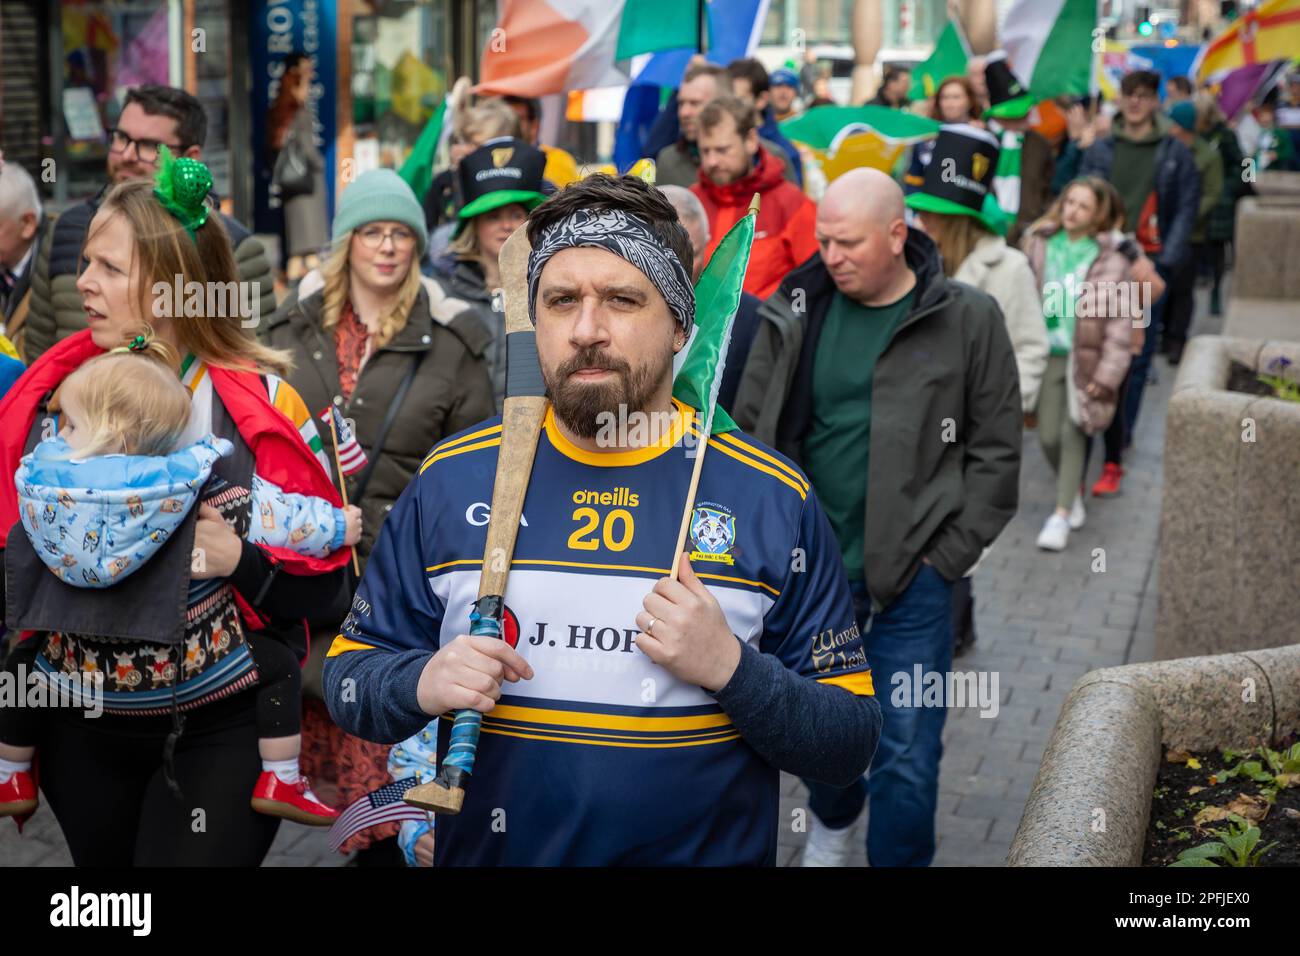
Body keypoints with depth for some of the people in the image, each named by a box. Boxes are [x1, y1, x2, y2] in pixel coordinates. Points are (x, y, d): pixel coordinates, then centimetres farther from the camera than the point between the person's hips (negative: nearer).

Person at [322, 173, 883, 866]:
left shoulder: (774, 498, -9)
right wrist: (423, 685, -18)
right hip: (484, 848, 2)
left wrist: (730, 668, -23)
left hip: (708, 851, -1)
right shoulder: (453, 478, -5)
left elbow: (848, 745, -7)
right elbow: (349, 673, 2)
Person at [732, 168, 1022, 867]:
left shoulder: (966, 320, -5)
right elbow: (752, 432, 6)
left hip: (912, 580, -3)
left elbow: (995, 451, -2)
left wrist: (946, 556, -7)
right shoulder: (794, 313, 1)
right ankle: (829, 827, 48)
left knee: (907, 756, -1)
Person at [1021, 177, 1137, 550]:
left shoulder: (1110, 261, -4)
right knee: (1048, 435, 2)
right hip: (1046, 355, 2)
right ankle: (1074, 493, 29)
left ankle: (1062, 514, 4)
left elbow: (1119, 323, -3)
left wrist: (1107, 374, -7)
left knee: (1073, 432, -4)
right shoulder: (1038, 246, 4)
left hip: (1085, 359, -2)